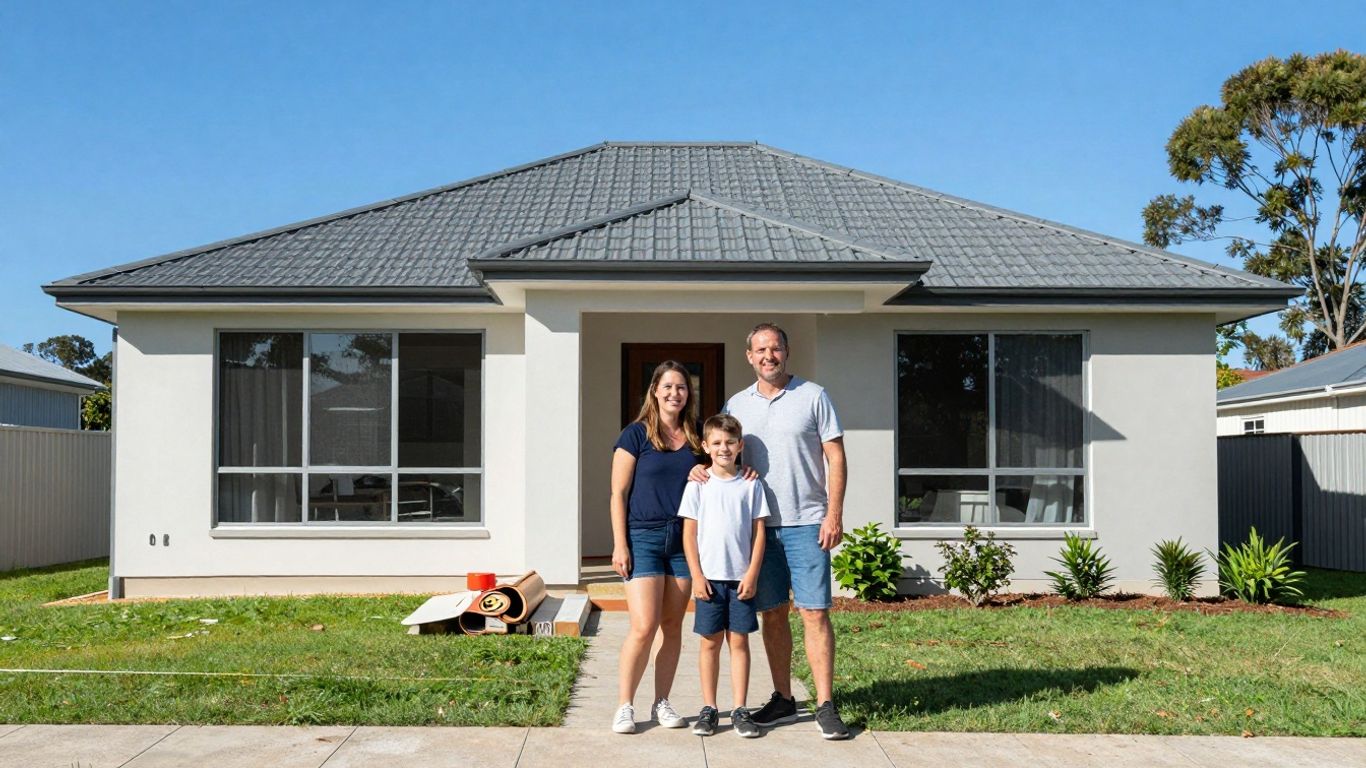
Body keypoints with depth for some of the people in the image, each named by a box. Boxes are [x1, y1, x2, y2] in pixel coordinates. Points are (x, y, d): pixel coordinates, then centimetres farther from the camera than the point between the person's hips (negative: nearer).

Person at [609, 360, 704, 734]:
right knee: (644, 627, -10)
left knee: (672, 626, 8)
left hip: (683, 539, 4)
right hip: (643, 538, -4)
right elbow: (619, 493, -4)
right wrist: (620, 546, -10)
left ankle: (662, 702, 20)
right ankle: (625, 706, 5)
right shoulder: (636, 434, -3)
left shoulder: (696, 438, 9)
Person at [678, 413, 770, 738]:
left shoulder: (751, 485, 2)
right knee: (710, 641, 6)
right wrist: (696, 575, -5)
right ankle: (708, 708, 14)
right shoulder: (698, 485, 1)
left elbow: (759, 532, 3)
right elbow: (689, 532, 1)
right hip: (709, 577, 0)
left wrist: (752, 574, -5)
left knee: (739, 640, 5)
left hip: (741, 577, 0)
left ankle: (739, 709, 11)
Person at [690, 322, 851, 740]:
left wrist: (834, 514, -10)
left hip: (806, 524, -3)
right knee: (772, 614, 9)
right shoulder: (736, 404, 10)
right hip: (759, 524, 4)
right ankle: (783, 700, 21)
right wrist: (701, 469, -7)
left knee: (814, 612, -5)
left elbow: (835, 457, -1)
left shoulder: (813, 396, 1)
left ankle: (825, 705, 2)